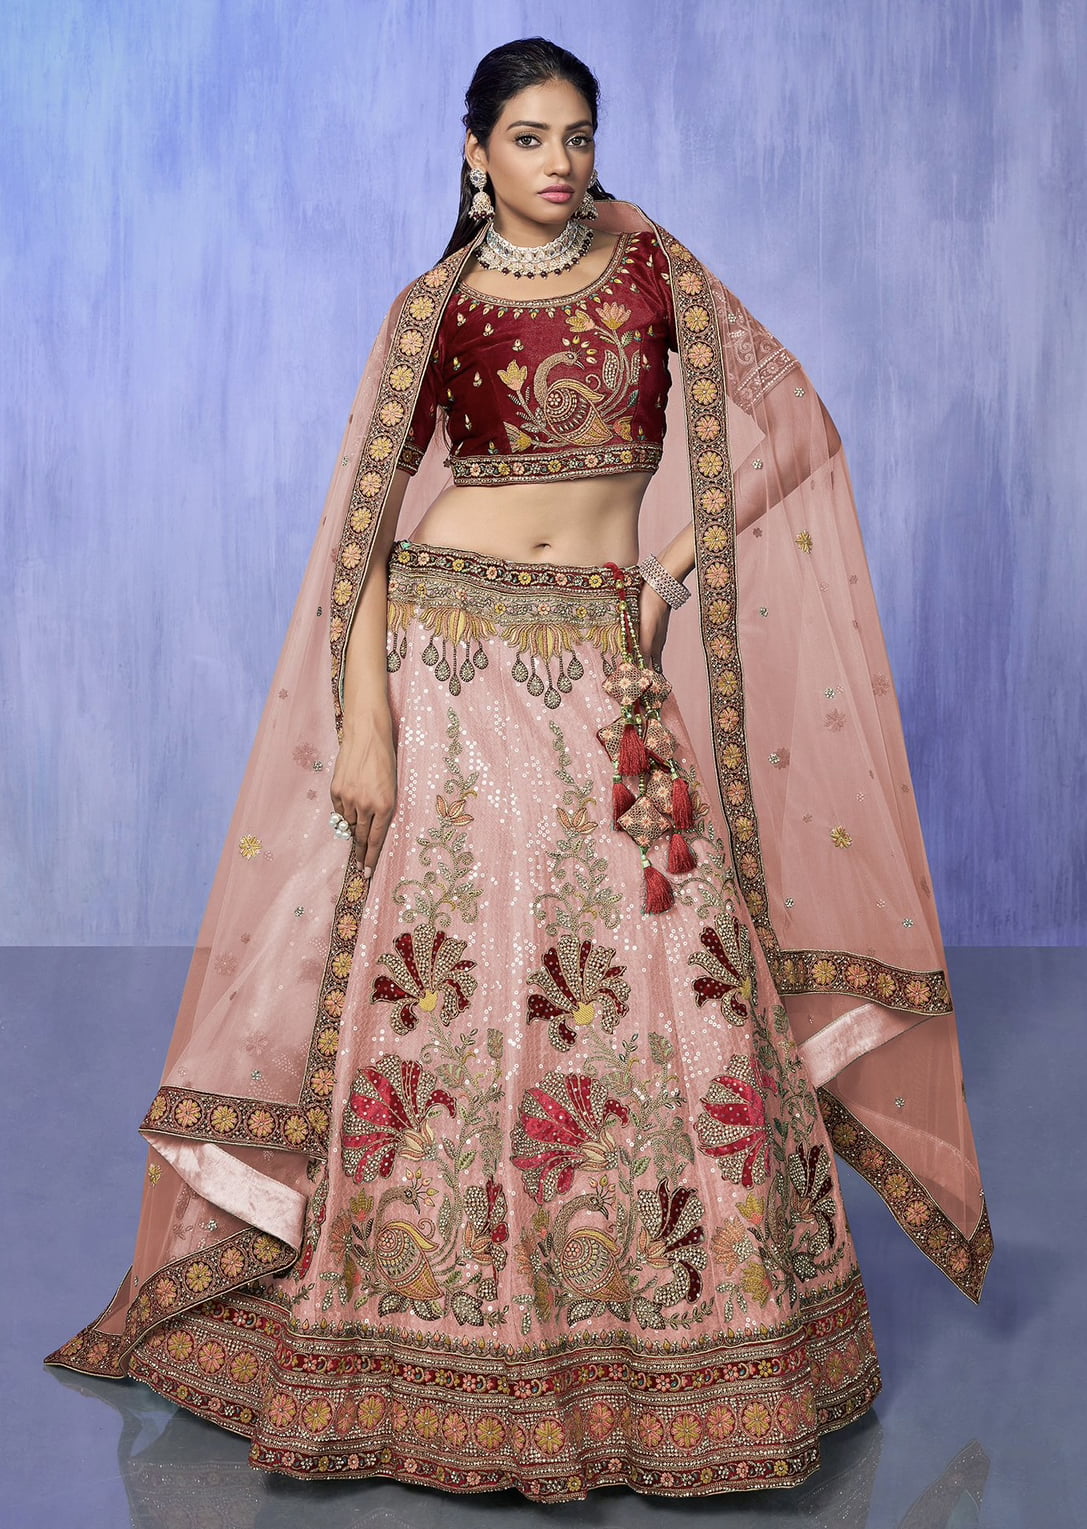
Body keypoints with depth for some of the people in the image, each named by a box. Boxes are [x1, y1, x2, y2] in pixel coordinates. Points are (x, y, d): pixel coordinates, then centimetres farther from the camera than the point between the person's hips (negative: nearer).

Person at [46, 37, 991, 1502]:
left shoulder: (648, 267, 9)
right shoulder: (433, 311, 5)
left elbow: (782, 419, 11)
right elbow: (368, 524, 0)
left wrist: (675, 572, 1)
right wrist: (364, 719, -10)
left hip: (607, 664, 1)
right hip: (452, 661, -1)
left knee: (662, 967, -2)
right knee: (445, 973, -2)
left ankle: (678, 1326, 14)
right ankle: (444, 1329, 13)